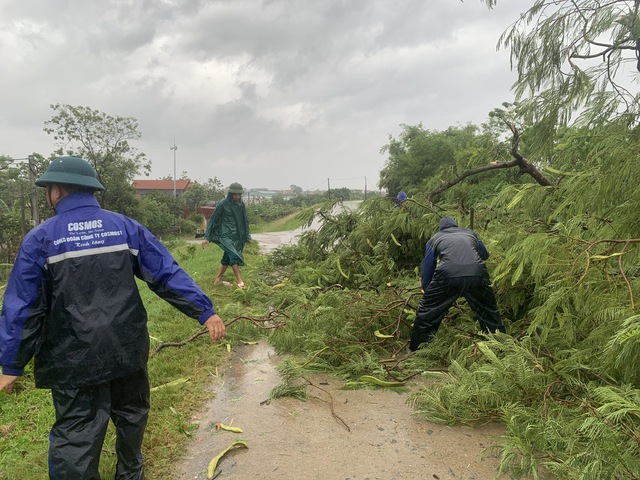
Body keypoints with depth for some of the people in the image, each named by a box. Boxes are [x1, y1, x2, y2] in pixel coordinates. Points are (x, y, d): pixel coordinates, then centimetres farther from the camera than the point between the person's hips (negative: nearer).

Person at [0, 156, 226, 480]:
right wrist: (205, 311, -1)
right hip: (127, 350, 3)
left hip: (73, 359, -3)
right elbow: (168, 275, -4)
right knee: (131, 415, 23)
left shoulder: (40, 239, -6)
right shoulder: (126, 227, 0)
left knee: (75, 435, 9)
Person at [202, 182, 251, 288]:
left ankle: (218, 279, 21)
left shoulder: (241, 204, 7)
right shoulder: (222, 204, -9)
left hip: (237, 236, 6)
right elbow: (213, 220, -4)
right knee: (233, 256, -15)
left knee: (227, 257, 10)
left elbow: (245, 221, 17)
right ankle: (239, 280, -9)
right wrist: (207, 237, -6)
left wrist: (247, 236, 16)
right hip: (225, 235, -6)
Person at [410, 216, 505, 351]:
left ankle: (415, 350, 21)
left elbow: (427, 266, 24)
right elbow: (485, 255, 42)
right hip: (477, 273, 2)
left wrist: (425, 288, 36)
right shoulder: (471, 233, 31)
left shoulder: (435, 238, 25)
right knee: (489, 310, 23)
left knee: (427, 311, 15)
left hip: (448, 274, -2)